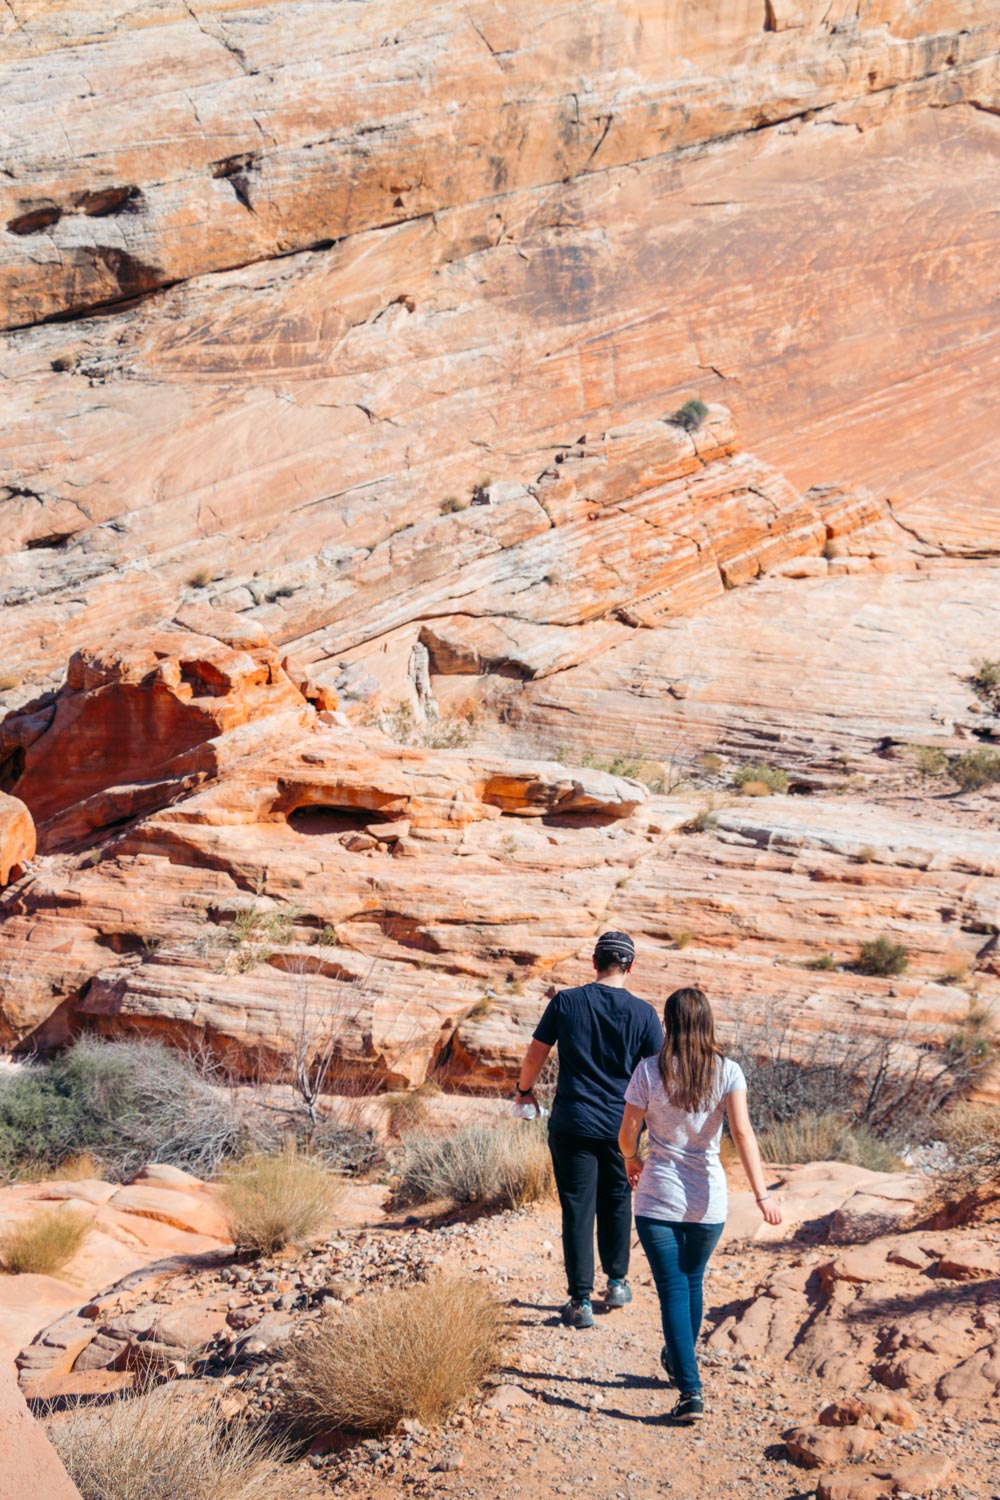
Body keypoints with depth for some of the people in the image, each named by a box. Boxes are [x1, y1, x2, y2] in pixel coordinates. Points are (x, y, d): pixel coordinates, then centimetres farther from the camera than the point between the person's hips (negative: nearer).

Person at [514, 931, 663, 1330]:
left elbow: (536, 1055, 1)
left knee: (578, 1210, 3)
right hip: (621, 1125, 1)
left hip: (572, 1124, -1)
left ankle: (581, 1301, 3)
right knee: (616, 1200, 21)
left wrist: (524, 1088, 20)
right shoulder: (643, 1013, -5)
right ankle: (616, 1283, 31)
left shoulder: (565, 1002, -6)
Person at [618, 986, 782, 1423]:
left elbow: (627, 1133, -3)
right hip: (707, 1199, 3)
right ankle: (678, 1361, 43)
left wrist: (631, 1161, 20)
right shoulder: (727, 1071, -6)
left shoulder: (649, 1071, -8)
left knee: (673, 1289, 1)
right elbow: (742, 1132, -18)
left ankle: (690, 1389, -10)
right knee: (691, 1280, 24)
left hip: (658, 1197, -2)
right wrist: (762, 1194, -22)